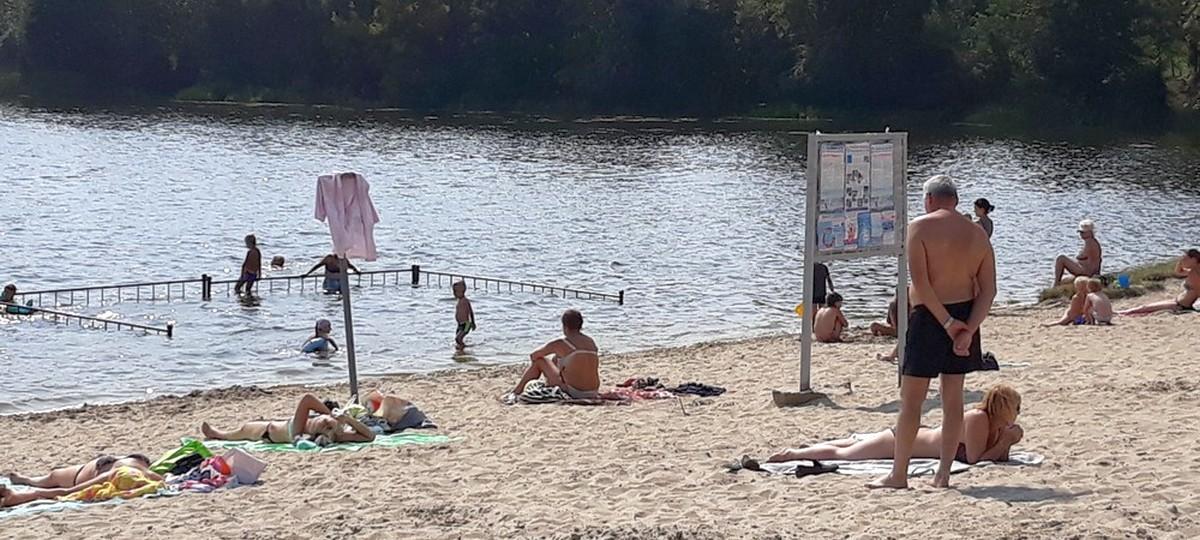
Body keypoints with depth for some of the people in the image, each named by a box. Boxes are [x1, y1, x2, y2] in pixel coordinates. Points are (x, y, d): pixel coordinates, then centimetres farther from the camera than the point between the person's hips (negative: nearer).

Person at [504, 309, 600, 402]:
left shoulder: (560, 344, -7)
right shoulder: (591, 342, 8)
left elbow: (533, 356, 8)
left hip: (572, 393, -6)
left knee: (539, 361, 11)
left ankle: (515, 393, 17)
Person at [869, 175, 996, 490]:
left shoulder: (920, 227, -8)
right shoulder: (978, 234, 7)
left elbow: (920, 281, -17)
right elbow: (988, 289, -1)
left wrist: (946, 322, -14)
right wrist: (968, 330, -9)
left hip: (930, 315, -5)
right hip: (966, 316, 5)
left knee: (911, 399, 2)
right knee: (953, 396, 11)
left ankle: (899, 475, 6)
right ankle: (943, 474, 11)